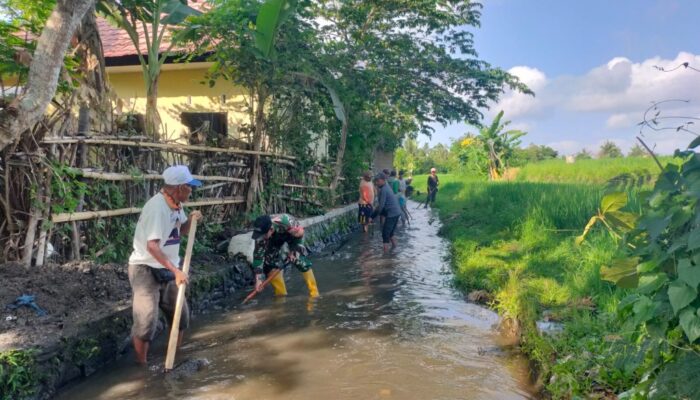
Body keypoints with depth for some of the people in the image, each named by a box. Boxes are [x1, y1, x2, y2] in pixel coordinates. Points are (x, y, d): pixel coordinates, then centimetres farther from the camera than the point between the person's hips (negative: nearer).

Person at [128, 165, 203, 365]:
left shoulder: (175, 204, 2)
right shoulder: (156, 207, -25)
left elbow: (181, 231, 18)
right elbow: (152, 246, -30)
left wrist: (191, 219, -3)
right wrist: (176, 270, -31)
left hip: (166, 270, 9)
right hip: (146, 269, -9)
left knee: (180, 313, 15)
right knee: (146, 321, -6)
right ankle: (142, 365, 13)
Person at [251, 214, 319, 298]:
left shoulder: (286, 222, -44)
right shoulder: (261, 232, -32)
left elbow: (300, 232, -23)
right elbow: (258, 255, -26)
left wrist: (293, 251, -17)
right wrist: (259, 278, -27)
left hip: (293, 237, -3)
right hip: (275, 241, 3)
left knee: (300, 260, -20)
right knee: (269, 263, -11)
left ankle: (314, 293, -9)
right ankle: (281, 294, 3)